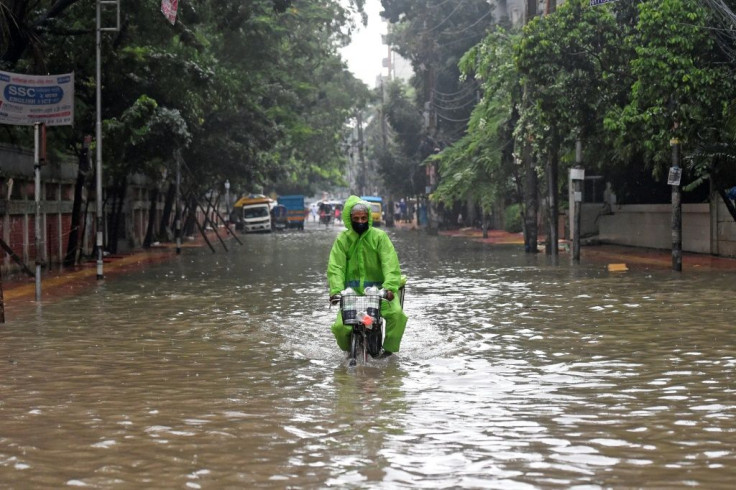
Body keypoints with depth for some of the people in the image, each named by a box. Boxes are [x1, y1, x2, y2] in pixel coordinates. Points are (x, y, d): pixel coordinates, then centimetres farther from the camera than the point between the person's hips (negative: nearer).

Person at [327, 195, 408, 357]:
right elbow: (335, 267, -3)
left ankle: (389, 348, -4)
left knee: (397, 314, -27)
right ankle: (349, 349, 18)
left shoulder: (379, 236, 0)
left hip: (378, 288, -1)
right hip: (352, 290, 1)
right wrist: (336, 290, -20)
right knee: (340, 326, -16)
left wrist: (390, 286, -27)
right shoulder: (342, 239, 4)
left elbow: (390, 263, -11)